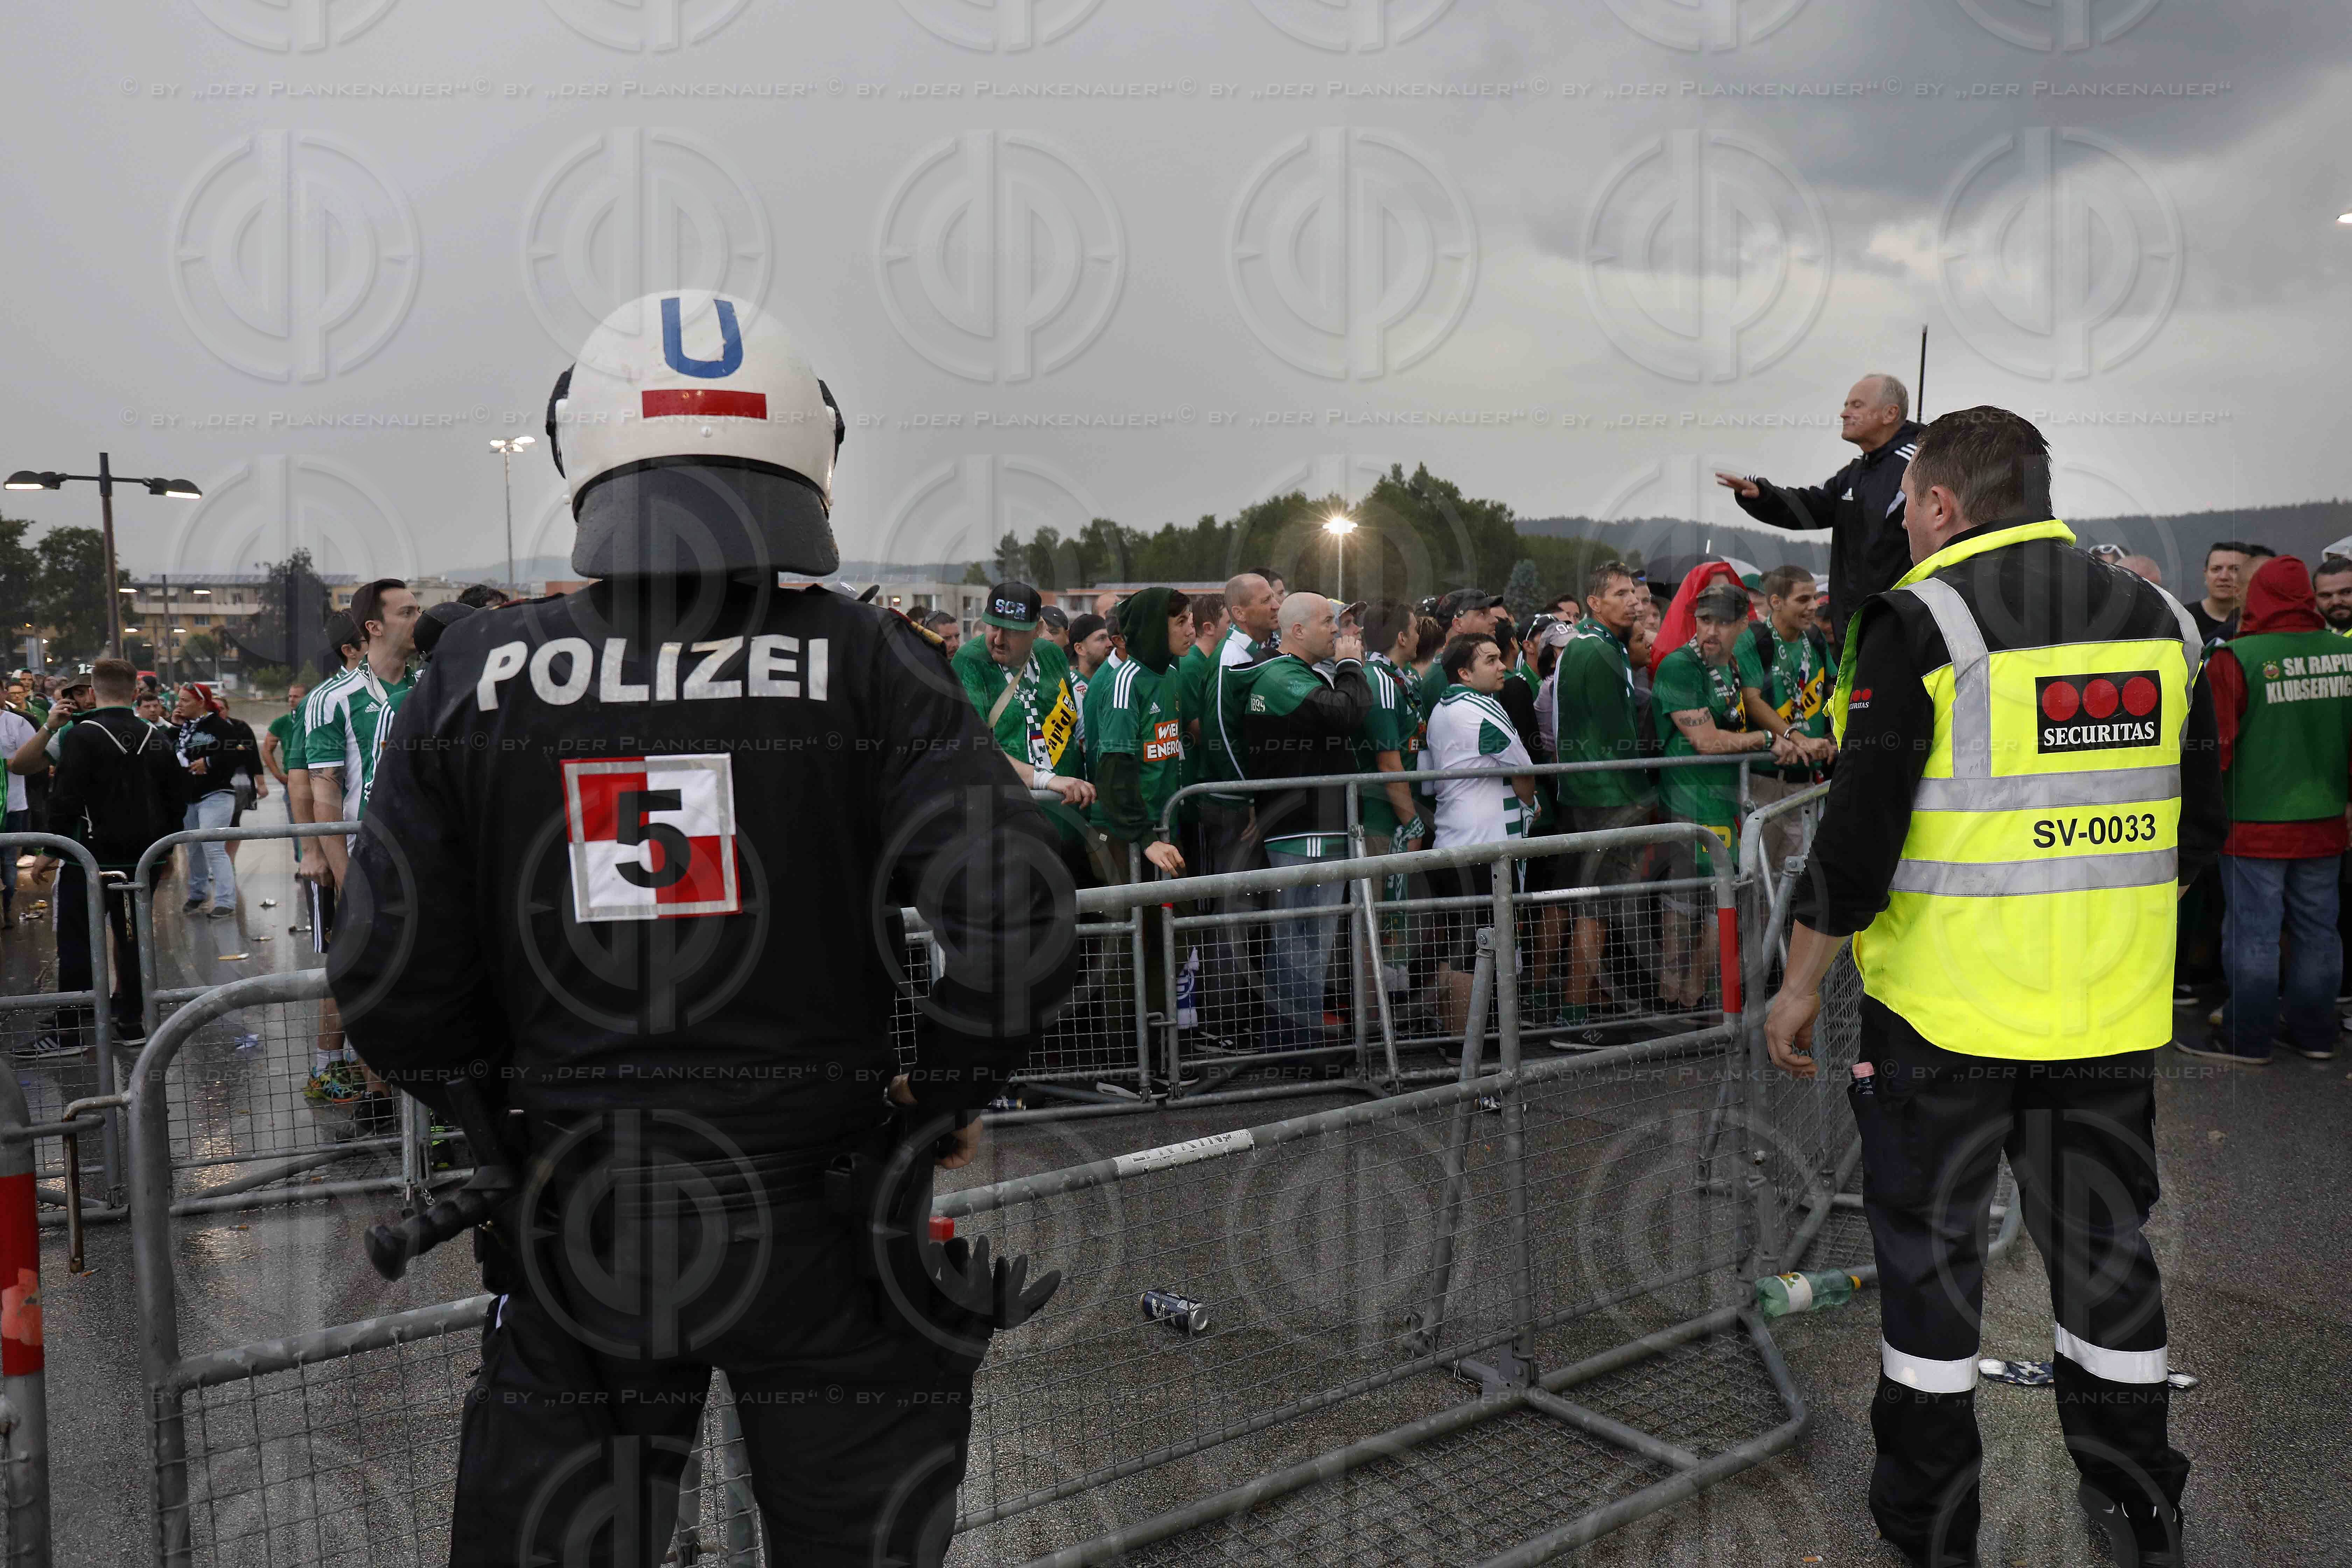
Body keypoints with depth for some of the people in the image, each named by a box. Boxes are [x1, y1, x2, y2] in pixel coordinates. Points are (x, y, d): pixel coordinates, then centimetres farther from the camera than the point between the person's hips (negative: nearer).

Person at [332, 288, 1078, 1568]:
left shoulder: (473, 676, -6)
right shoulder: (866, 664, -12)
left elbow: (387, 984, -4)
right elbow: (1017, 929, -20)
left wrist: (506, 1107, 13)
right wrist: (940, 1103, -3)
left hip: (579, 1229, 2)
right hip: (824, 1221, -1)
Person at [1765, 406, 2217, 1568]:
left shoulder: (1925, 620, -12)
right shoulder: (2158, 617, 6)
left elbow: (1861, 830, -16)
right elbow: (2198, 826, 12)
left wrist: (1800, 983, -6)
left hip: (1945, 1004, -5)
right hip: (2112, 1008, 5)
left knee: (1929, 1245, 9)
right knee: (2103, 1237, 18)